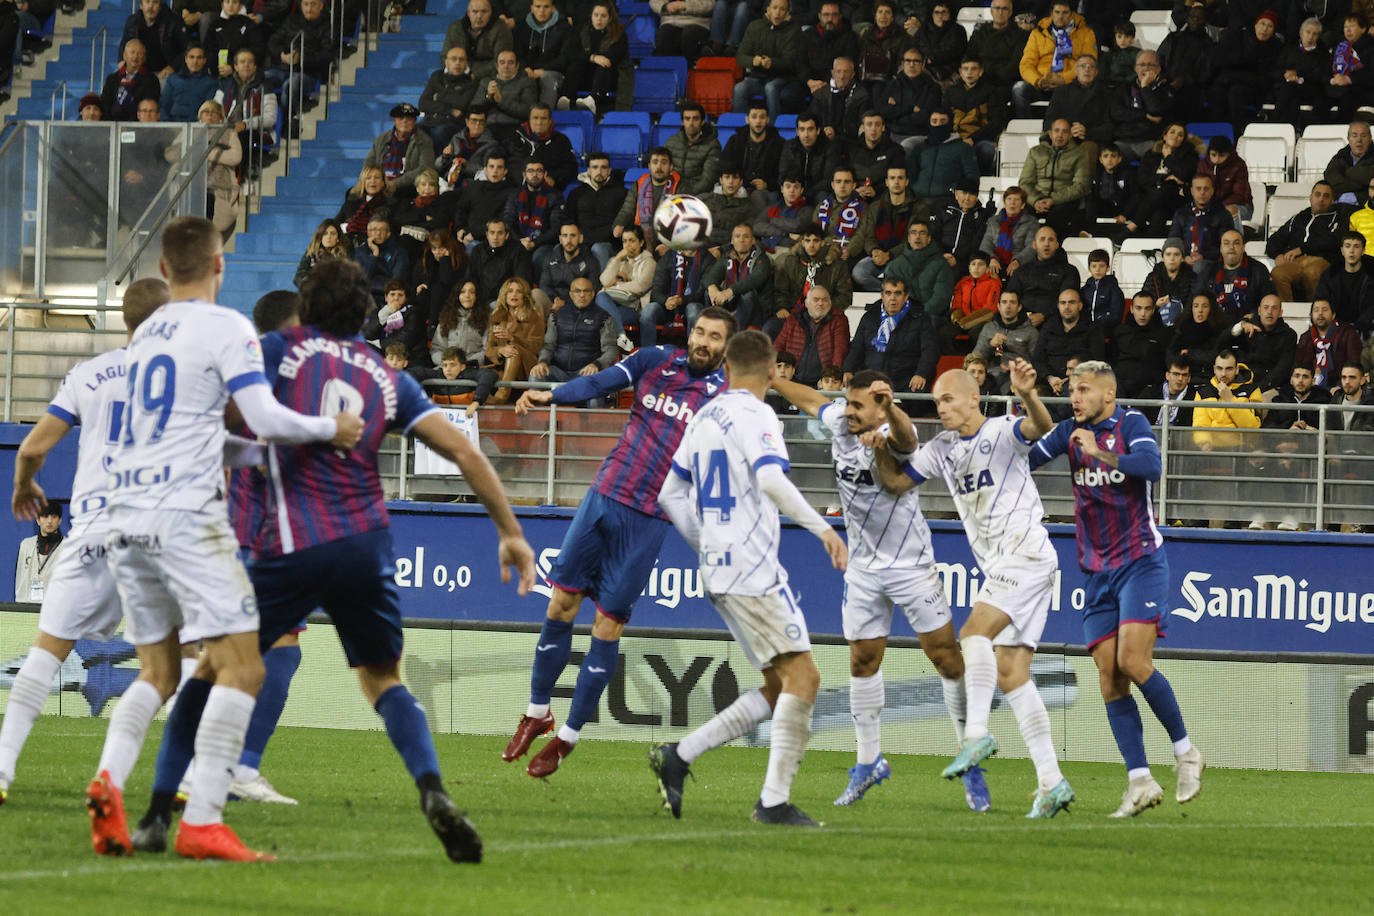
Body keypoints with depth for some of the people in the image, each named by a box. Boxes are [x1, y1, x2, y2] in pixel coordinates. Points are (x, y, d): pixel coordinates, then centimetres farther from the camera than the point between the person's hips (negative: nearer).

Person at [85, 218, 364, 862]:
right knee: (240, 666, -6)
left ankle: (109, 778, -10)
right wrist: (333, 429, 4)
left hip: (125, 514, 7)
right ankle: (202, 821, -17)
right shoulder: (226, 328, -4)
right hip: (184, 514, -7)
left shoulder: (145, 335, 19)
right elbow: (265, 419, -12)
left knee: (158, 672, 16)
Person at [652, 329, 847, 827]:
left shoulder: (704, 418, 16)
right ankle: (775, 801, -15)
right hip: (752, 567, -9)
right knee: (802, 677, -10)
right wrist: (824, 529, -25)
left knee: (780, 687, 11)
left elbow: (670, 494, 22)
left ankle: (677, 758, 7)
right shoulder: (755, 415, -9)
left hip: (719, 570, 9)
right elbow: (771, 480, -26)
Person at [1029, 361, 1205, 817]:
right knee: (1109, 675, -4)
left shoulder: (1131, 423, -7)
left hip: (1140, 561, -6)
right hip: (1098, 571, 6)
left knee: (1133, 661, -17)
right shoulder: (1071, 432, 8)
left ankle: (1186, 752, 1)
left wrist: (1102, 454, -34)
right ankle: (1140, 781, -4)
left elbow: (1151, 465, -25)